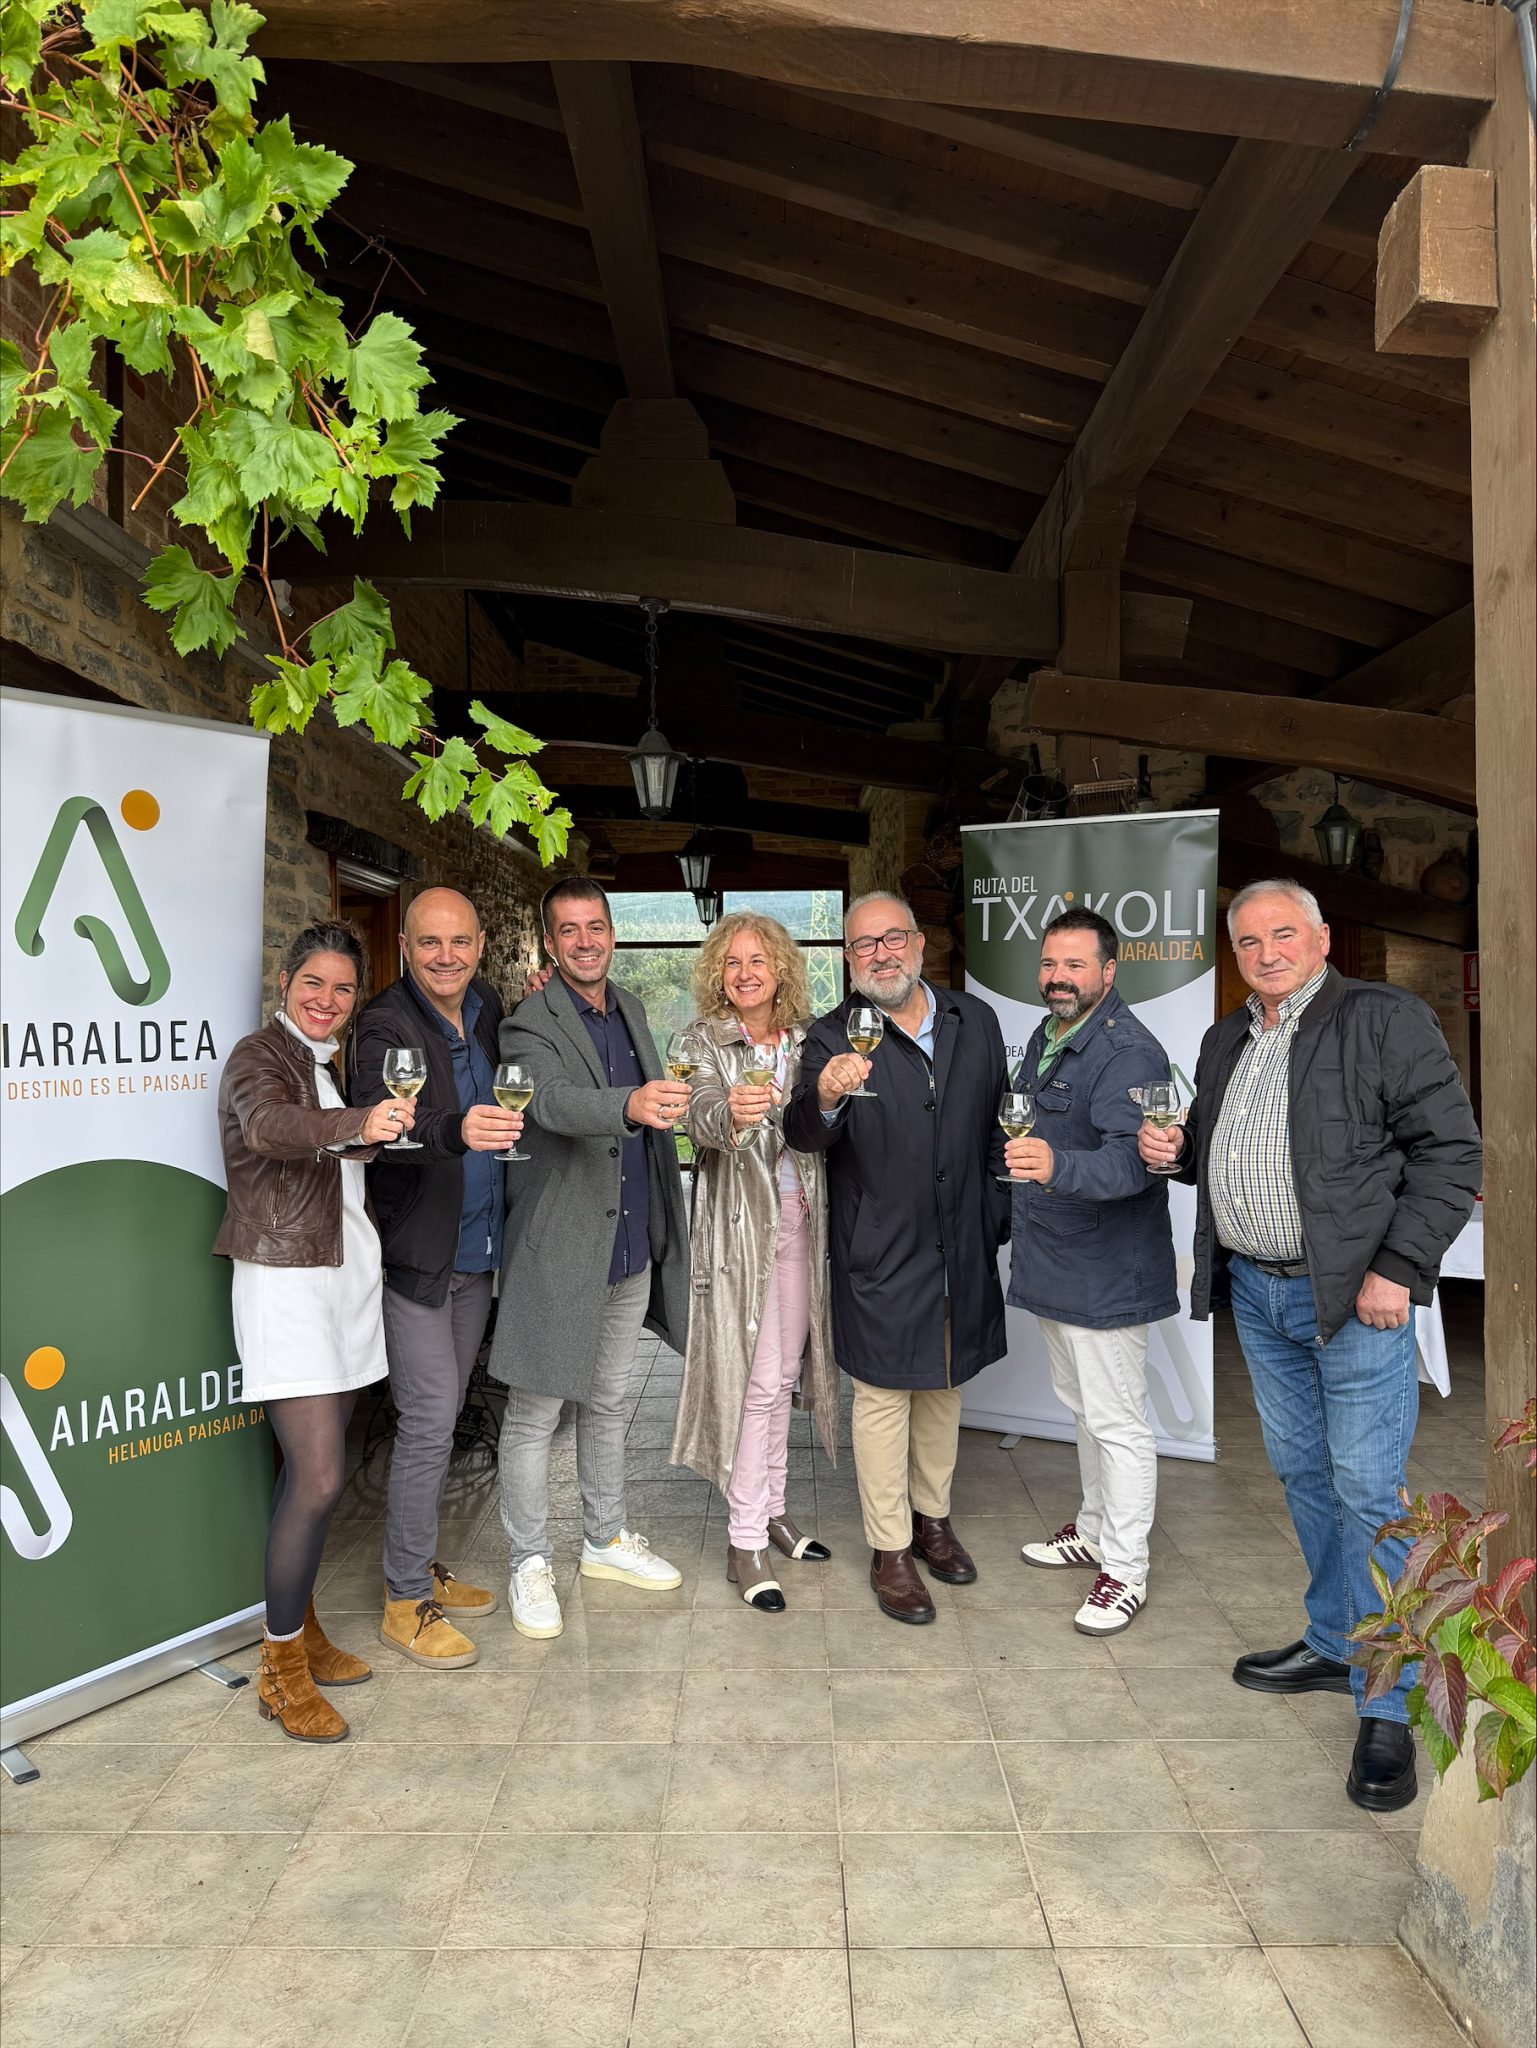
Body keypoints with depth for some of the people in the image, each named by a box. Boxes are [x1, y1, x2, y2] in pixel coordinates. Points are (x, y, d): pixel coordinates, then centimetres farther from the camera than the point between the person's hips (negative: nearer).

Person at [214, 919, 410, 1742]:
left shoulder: (336, 1065, 15)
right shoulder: (259, 1056, -9)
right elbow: (268, 1127, -33)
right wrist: (358, 1124, -48)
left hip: (346, 1273, 7)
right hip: (285, 1281, -7)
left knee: (310, 1469, 14)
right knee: (319, 1477, -9)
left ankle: (300, 1629, 28)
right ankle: (281, 1667, 6)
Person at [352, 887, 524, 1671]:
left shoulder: (486, 1006, 5)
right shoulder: (386, 1024, -17)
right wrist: (456, 1130, -51)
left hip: (475, 1252, 7)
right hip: (416, 1253, -7)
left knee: (439, 1419, 18)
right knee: (428, 1422, -4)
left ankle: (421, 1568, 33)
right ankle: (406, 1602, 11)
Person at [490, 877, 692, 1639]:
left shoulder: (630, 1010, 9)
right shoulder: (530, 1024, -13)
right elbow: (554, 1100, -33)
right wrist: (631, 1106, -51)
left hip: (631, 1250, 7)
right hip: (558, 1251, -7)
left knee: (606, 1403, 20)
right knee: (534, 1414, 4)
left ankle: (606, 1539, 35)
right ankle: (530, 1564, 20)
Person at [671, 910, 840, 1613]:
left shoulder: (805, 1040, 8)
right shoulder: (705, 1041, -6)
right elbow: (702, 1118, -24)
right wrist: (732, 1114, -45)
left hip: (800, 1217, 5)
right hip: (740, 1221, -5)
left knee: (783, 1374, 14)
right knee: (758, 1380, -5)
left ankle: (771, 1508, 30)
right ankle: (745, 1542, 7)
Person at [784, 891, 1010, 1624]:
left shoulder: (975, 1021, 1)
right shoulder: (833, 1037, -11)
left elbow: (996, 1129, 10)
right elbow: (803, 1135, -24)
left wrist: (999, 1220, 10)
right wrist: (824, 1098, -46)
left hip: (962, 1252, 4)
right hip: (880, 1256, -4)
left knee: (944, 1388, 20)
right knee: (884, 1399, 7)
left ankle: (932, 1516, 40)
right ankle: (890, 1549, 24)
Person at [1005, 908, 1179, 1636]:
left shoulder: (1129, 1052, -21)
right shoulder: (1044, 1037, 10)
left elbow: (1129, 1160, -35)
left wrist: (1057, 1166, -50)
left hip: (1106, 1271, -9)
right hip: (1052, 1266, 10)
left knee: (1117, 1423, 2)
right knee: (1082, 1408, 23)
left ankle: (1124, 1571, 15)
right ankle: (1096, 1529, 39)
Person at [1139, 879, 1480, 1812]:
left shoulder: (1386, 1018, -8)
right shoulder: (1227, 1040, 14)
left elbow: (1451, 1149, -12)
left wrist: (1396, 1267, -18)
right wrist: (1174, 1148, 2)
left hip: (1355, 1295, -7)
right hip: (1256, 1290, 7)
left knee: (1369, 1493, -3)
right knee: (1302, 1472, 17)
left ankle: (1387, 1707, 10)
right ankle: (1333, 1645, 33)